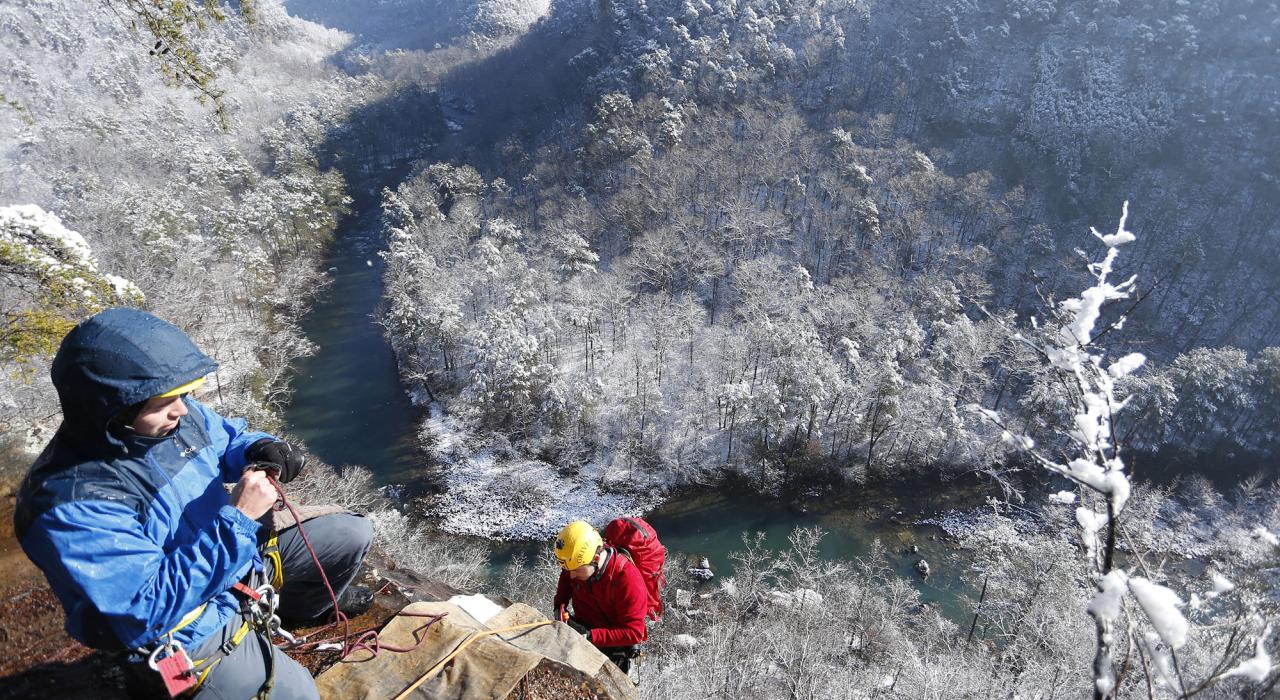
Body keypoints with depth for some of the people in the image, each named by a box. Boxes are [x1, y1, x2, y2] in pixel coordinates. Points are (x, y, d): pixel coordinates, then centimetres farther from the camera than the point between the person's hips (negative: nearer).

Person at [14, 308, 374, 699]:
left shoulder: (175, 416, -13)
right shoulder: (73, 505, -33)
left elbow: (227, 440, 8)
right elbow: (150, 609, -32)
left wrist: (262, 451, -16)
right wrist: (237, 520, -36)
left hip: (240, 561, 7)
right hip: (188, 630, -7)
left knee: (353, 534, 7)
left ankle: (299, 607, 36)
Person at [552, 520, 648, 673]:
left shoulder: (627, 580, -32)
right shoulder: (579, 561, -16)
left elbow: (634, 633, -28)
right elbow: (566, 580, 10)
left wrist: (590, 636, -35)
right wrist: (560, 605, -10)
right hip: (582, 627, 6)